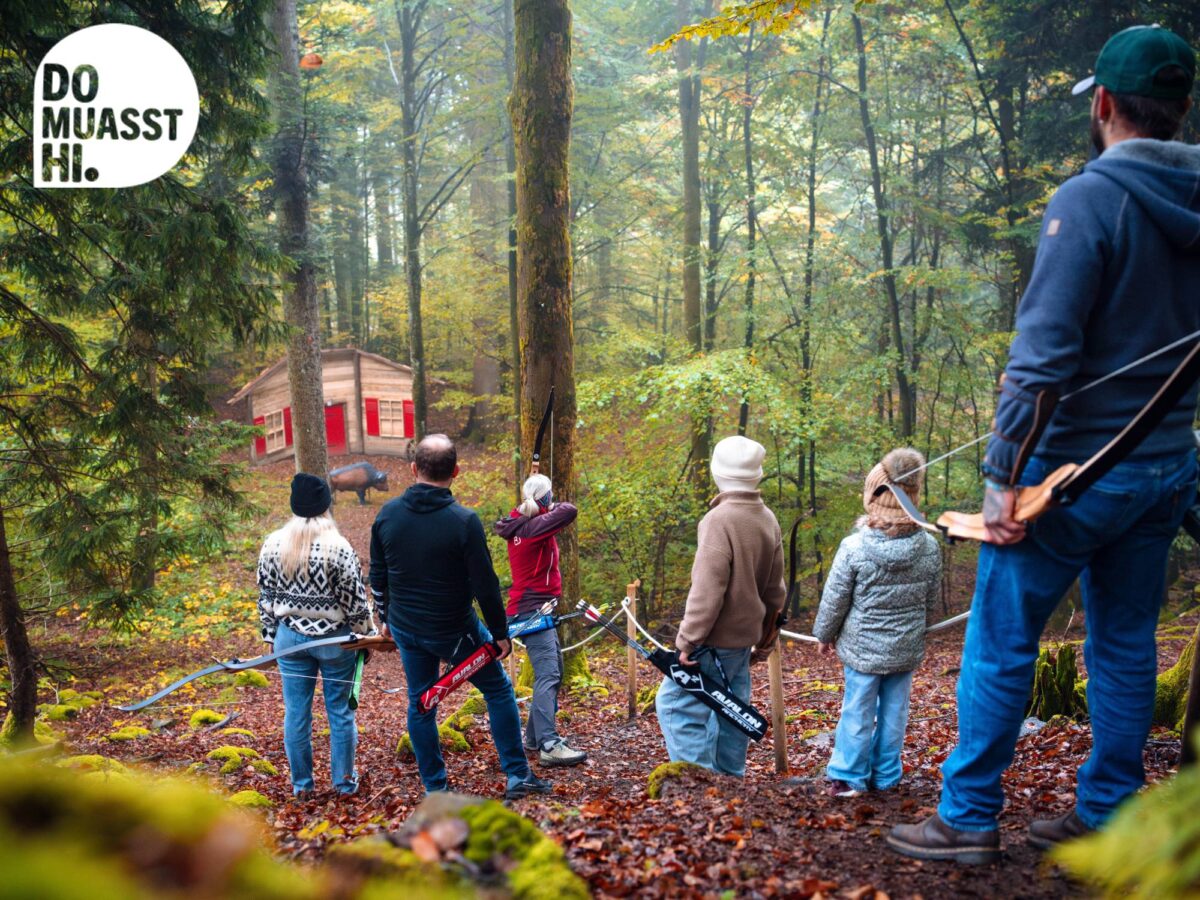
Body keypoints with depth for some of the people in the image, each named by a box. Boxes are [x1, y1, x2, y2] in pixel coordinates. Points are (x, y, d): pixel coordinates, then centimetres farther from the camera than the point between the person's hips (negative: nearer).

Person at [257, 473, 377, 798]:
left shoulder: (273, 544, -3)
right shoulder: (338, 547, -15)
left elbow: (265, 596, 5)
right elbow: (356, 601, -10)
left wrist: (271, 636, 16)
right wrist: (366, 637, 3)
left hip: (290, 637, 3)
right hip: (334, 638, -3)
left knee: (296, 712, 11)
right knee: (340, 711, 10)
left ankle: (301, 784, 21)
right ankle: (344, 781, 20)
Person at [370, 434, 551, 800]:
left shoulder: (387, 514, -5)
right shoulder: (464, 521, -20)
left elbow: (377, 575, 5)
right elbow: (485, 584, -16)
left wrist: (386, 618, 19)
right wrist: (500, 632, -5)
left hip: (405, 629, 5)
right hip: (454, 630, -4)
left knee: (419, 704, 16)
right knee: (499, 691, 12)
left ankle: (434, 790, 23)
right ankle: (518, 776, 14)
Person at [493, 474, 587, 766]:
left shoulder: (520, 525, 10)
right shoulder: (533, 526, -18)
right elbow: (569, 511, -27)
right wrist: (554, 507, -7)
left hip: (538, 610, 11)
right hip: (534, 610, -11)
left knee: (552, 672, 17)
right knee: (548, 674, -16)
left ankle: (535, 736, 24)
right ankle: (549, 745, -22)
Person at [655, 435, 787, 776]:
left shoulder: (719, 520, -19)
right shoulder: (768, 520, 7)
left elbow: (707, 590, -22)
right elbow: (775, 589, 14)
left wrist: (688, 640, -16)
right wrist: (767, 637, 23)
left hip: (715, 637, -9)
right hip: (745, 633, 9)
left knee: (676, 704, -3)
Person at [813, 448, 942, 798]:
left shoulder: (854, 547, -18)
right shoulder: (929, 548, -7)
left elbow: (834, 600, -9)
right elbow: (931, 600, 6)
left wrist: (824, 635, 7)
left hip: (863, 647, -3)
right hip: (907, 649, 3)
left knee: (858, 713, 7)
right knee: (894, 712, 13)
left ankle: (849, 777, 14)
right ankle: (885, 776, 23)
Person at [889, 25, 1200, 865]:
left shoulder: (1089, 199, -16)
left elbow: (1043, 355, -21)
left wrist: (1004, 476, -17)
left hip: (1077, 466, -7)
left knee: (1001, 641, 3)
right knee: (1126, 644, 15)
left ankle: (968, 818, 13)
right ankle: (1107, 817, 26)